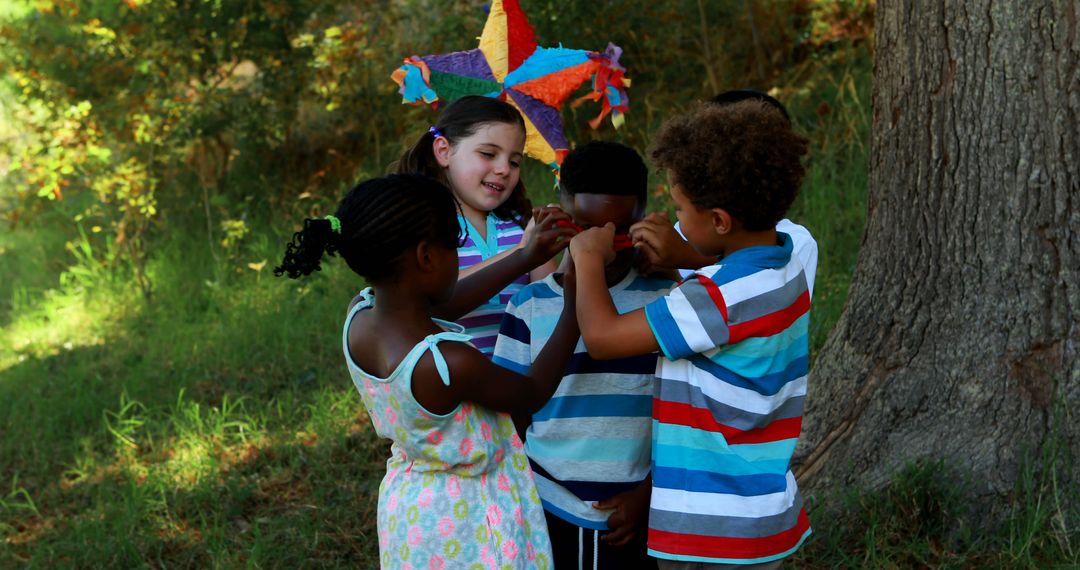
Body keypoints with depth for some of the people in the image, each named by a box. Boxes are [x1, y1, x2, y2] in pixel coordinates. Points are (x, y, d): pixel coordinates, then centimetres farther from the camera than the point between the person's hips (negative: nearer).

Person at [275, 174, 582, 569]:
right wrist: (575, 308, -7)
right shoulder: (450, 364, -33)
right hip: (465, 526, -7)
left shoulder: (359, 317, -13)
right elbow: (533, 394, -14)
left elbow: (450, 300, 5)